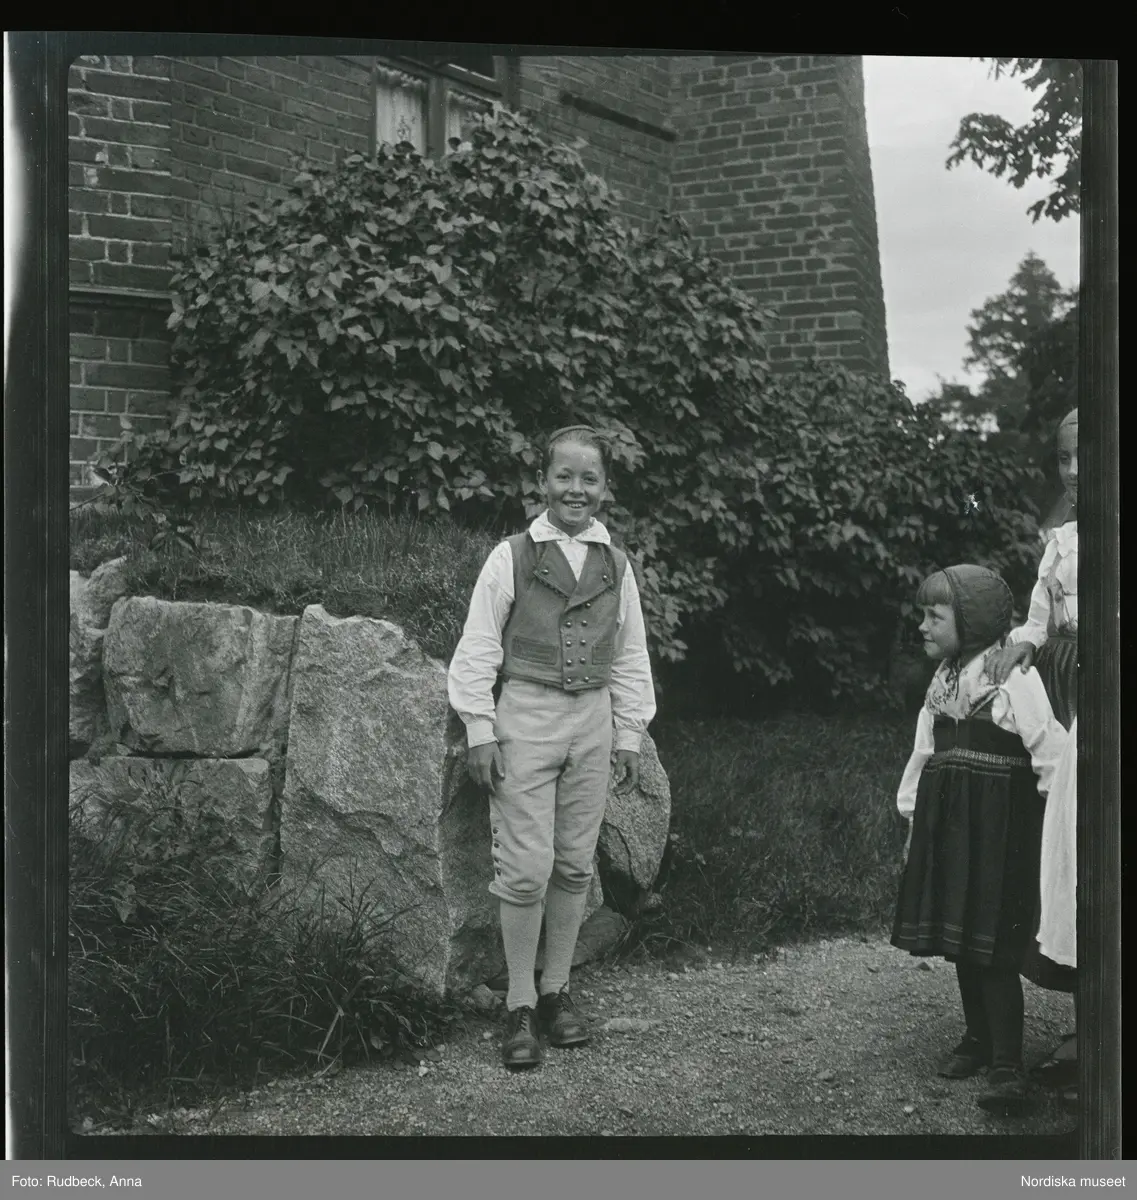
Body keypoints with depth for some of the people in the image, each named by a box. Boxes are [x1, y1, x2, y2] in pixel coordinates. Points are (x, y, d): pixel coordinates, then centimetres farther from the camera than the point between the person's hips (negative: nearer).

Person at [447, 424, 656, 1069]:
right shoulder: (512, 557, -2)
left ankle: (557, 991, 21)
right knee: (526, 868, -5)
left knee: (575, 865, 8)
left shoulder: (616, 565, 9)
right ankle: (520, 1006, 6)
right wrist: (481, 732, -6)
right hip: (525, 716, -4)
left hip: (593, 719, 4)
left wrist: (630, 734, 9)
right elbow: (477, 650, -2)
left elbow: (632, 657, 13)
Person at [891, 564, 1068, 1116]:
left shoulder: (1013, 677, -14)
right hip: (946, 823, 8)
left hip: (997, 827, -8)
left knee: (991, 946, -9)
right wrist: (913, 815, 15)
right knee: (957, 938, 12)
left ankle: (1007, 1069, -6)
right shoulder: (943, 680, 12)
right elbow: (924, 752, 17)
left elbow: (1051, 751, -16)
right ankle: (978, 1039, 27)